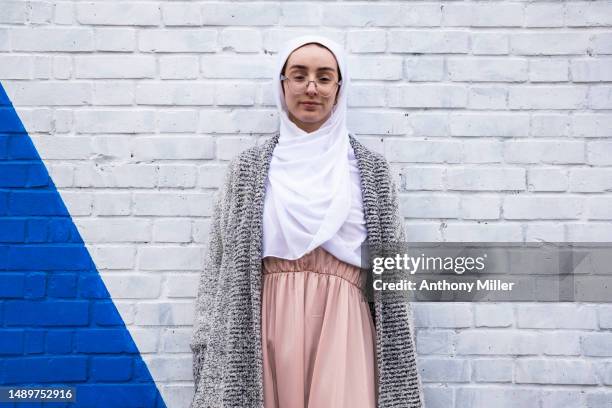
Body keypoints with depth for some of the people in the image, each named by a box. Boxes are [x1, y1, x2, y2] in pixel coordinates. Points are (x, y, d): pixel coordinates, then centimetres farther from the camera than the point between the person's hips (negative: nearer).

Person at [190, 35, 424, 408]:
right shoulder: (250, 169, 6)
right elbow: (222, 264, 5)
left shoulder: (371, 170, 5)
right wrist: (208, 347, 0)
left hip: (343, 325, 0)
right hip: (269, 325, 1)